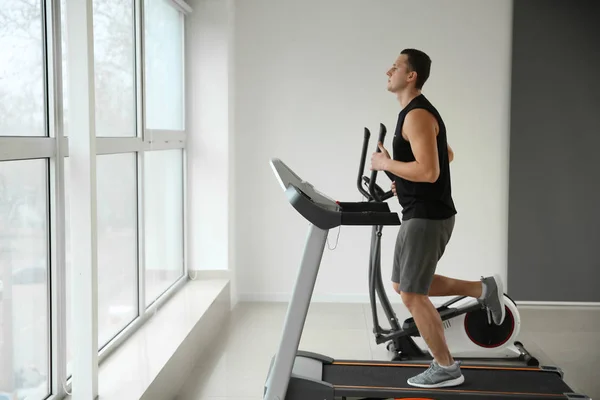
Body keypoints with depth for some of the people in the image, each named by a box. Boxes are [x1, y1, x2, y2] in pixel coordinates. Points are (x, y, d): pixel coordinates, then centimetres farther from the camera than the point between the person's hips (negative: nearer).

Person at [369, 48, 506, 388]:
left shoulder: (417, 115, -19)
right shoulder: (418, 112, 14)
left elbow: (429, 172, -28)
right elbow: (447, 155, 26)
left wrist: (386, 163, -16)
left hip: (428, 217, -10)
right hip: (420, 214, 10)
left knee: (411, 294, -2)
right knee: (403, 285, 18)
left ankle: (447, 369, 11)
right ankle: (484, 289, 21)